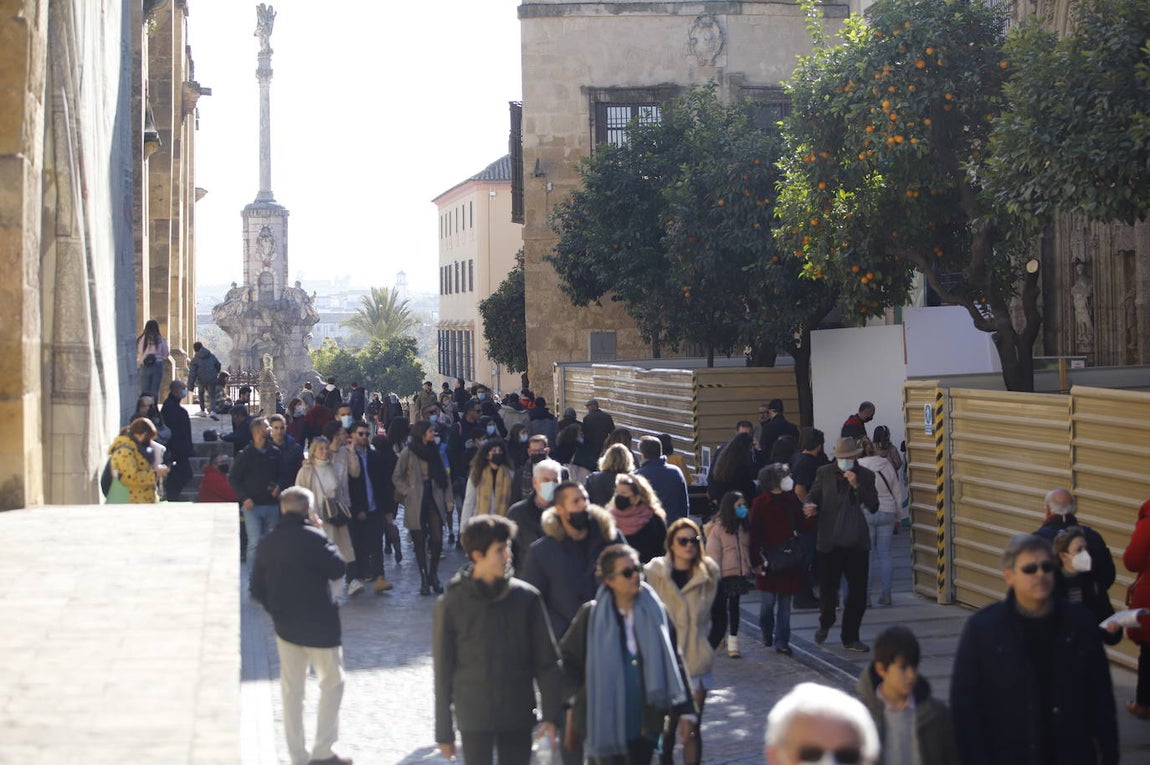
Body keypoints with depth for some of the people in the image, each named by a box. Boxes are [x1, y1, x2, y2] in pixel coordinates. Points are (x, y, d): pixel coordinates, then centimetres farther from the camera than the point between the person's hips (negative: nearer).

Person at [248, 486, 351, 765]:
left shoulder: (267, 543, 2)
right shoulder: (313, 538, -17)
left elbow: (256, 589, 6)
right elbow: (337, 569, -8)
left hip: (285, 626, 5)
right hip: (319, 626, -5)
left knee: (291, 689, 11)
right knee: (332, 683, 10)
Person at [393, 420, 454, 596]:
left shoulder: (434, 451, 9)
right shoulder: (408, 453, -3)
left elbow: (444, 476, 9)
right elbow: (397, 477, 3)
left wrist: (449, 499, 2)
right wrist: (408, 492, -6)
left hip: (435, 500, 3)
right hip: (416, 503, -3)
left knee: (437, 540, -3)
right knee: (420, 542, 2)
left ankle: (433, 575, 14)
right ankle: (424, 579, 11)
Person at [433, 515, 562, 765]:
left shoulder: (526, 597, -4)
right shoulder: (451, 603, -7)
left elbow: (546, 660, 2)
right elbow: (443, 671, -2)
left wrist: (551, 714, -2)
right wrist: (444, 732, 0)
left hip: (519, 716, 2)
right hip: (475, 718, -2)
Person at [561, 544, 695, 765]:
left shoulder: (654, 612, -1)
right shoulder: (591, 615, -6)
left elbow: (673, 662, 3)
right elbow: (568, 658, 5)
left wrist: (685, 710, 3)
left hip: (646, 721, 2)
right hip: (606, 721, -2)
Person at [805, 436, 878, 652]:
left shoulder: (865, 476, 1)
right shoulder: (824, 473, 1)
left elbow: (873, 507, -6)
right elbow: (813, 496, 4)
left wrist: (857, 486, -18)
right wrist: (810, 507, -20)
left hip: (857, 544, 1)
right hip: (829, 543, -1)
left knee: (858, 593, 3)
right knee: (827, 588, 6)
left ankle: (850, 637, 17)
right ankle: (825, 623, 37)